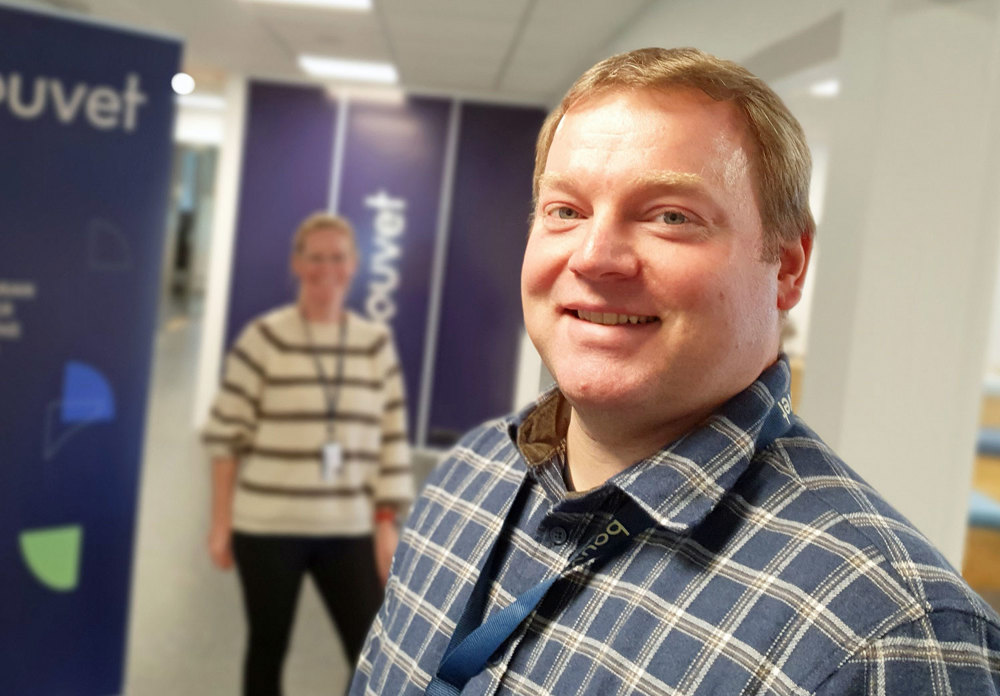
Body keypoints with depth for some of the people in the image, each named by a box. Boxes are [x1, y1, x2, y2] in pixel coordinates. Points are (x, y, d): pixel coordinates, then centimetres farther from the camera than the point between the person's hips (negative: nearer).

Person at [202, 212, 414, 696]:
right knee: (268, 648, 11)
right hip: (266, 526, -2)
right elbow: (226, 434, -4)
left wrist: (387, 522, 2)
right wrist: (220, 523, -4)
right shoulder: (264, 337, -5)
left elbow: (392, 439, 5)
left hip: (348, 530, 3)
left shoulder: (377, 344, 4)